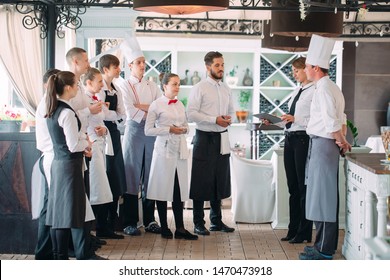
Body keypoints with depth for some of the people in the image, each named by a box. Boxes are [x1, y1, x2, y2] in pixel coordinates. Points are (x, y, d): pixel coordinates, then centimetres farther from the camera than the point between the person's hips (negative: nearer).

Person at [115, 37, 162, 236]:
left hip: (151, 132, 4)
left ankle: (149, 220, 14)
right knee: (132, 176, -4)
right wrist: (150, 111, -5)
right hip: (134, 130, -4)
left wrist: (142, 107, -8)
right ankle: (129, 223, 2)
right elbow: (130, 112, -10)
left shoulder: (152, 86, 15)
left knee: (150, 176, 6)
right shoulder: (124, 86, 0)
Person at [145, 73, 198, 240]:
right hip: (164, 150, -5)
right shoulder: (156, 105, -4)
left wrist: (184, 129, -2)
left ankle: (180, 229, 6)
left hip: (180, 150, 5)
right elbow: (148, 130, -7)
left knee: (180, 189, 4)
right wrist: (169, 129, -14)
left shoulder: (180, 104, 13)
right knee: (164, 189, 1)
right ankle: (164, 228, 11)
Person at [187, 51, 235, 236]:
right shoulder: (199, 88, -7)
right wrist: (215, 120, -19)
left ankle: (216, 220, 23)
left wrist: (229, 119, -1)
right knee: (201, 181, -1)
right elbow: (191, 114, -14)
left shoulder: (226, 89, 12)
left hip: (222, 138, 6)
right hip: (205, 137, -6)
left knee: (220, 180, 12)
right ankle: (198, 223, 7)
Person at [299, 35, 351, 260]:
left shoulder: (324, 89, -16)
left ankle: (325, 251, 3)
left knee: (323, 196, -4)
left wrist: (341, 142, -6)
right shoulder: (331, 87, 15)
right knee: (323, 196, 15)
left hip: (322, 145, -10)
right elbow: (341, 119, 17)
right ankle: (324, 244, 25)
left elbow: (332, 123, -20)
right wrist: (342, 141, 11)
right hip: (325, 146, 10)